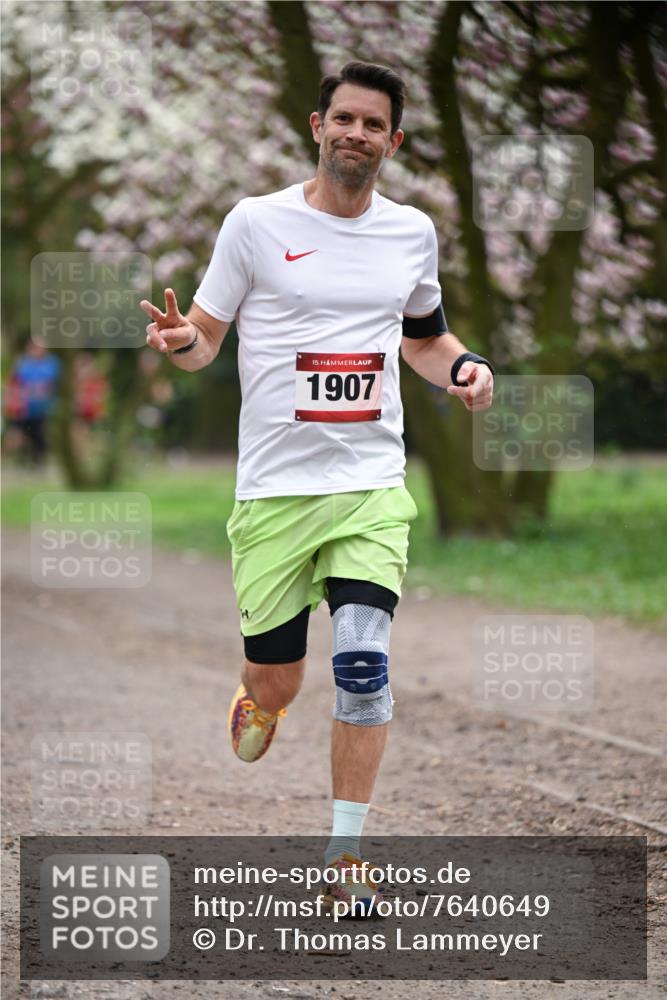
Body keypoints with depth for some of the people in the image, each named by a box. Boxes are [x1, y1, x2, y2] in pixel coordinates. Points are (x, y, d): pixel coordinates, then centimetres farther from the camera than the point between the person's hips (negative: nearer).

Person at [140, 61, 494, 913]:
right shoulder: (256, 222, -1)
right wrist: (181, 340, -18)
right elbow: (206, 337, 5)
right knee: (275, 684, 4)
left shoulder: (413, 232, 9)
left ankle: (346, 854, -3)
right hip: (273, 488, -1)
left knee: (362, 658, -16)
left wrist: (464, 366, 4)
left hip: (372, 485, 1)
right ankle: (255, 709, 44)